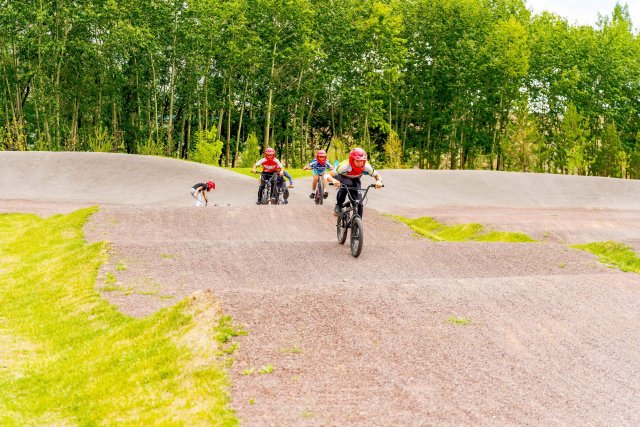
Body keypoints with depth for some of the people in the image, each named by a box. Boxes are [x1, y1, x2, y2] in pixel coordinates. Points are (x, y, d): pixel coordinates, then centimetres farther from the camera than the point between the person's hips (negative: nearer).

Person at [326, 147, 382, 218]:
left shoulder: (367, 167, -31)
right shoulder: (344, 166, -39)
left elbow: (377, 175, -16)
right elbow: (328, 175, -38)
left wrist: (379, 181, -40)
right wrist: (333, 180, -61)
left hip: (355, 180, 3)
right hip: (343, 178, -3)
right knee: (347, 183, -38)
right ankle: (338, 206, -19)